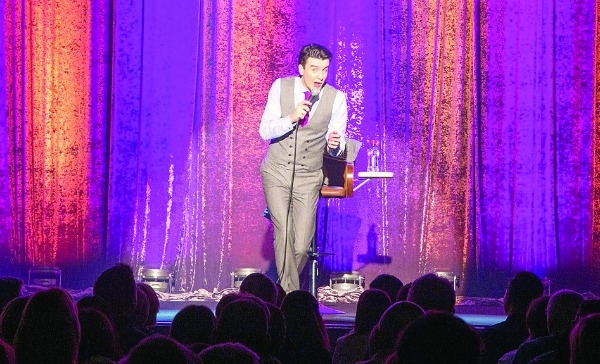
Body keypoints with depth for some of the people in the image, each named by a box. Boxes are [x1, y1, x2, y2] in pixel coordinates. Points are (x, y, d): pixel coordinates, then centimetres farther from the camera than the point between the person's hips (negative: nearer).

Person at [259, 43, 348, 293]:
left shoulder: (336, 98, -6)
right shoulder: (281, 87, -3)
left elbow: (337, 148, -1)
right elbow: (264, 131, -5)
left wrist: (334, 145, -26)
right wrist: (291, 118, -22)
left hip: (308, 177, 0)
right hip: (277, 172, 0)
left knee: (301, 246, -5)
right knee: (284, 232, -18)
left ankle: (285, 287, 20)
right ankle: (290, 295, -13)